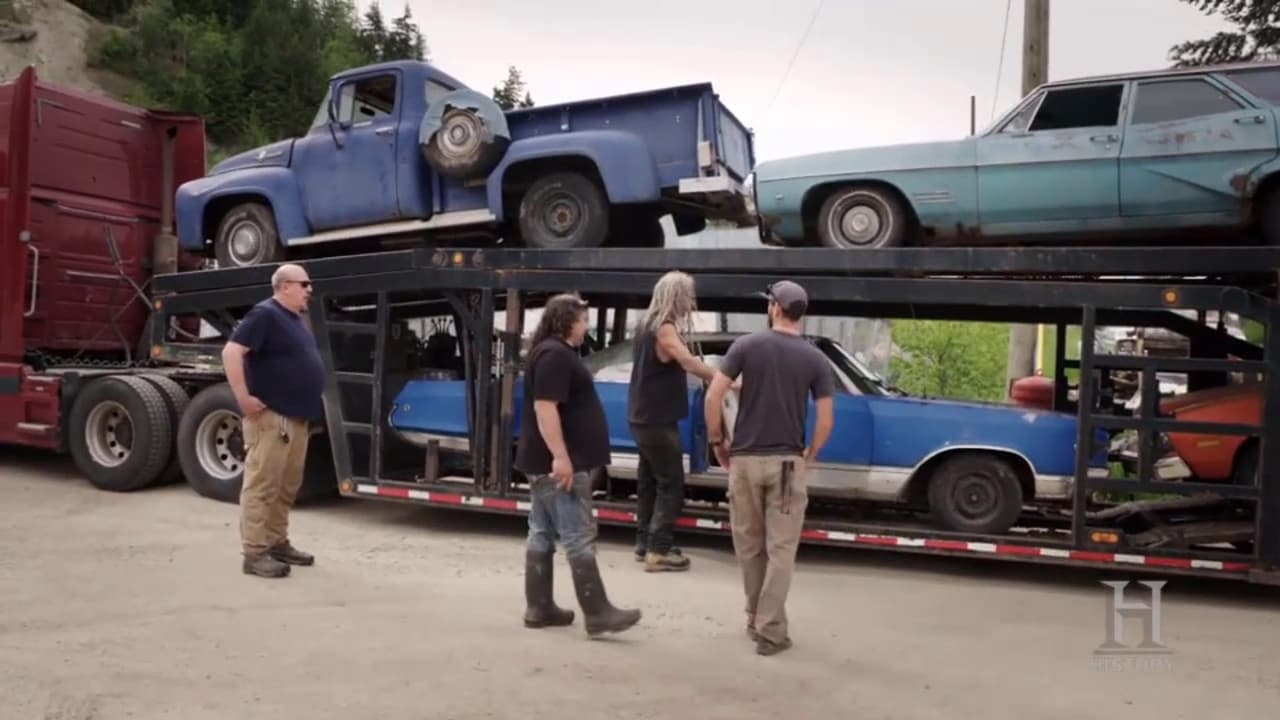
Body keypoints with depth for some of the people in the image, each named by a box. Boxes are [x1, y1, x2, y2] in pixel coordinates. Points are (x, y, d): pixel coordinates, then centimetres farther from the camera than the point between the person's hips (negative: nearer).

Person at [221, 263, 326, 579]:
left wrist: (311, 406, 23)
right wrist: (244, 398, -21)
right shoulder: (265, 314, -11)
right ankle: (255, 553, -4)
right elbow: (231, 352, -19)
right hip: (271, 416, -10)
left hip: (297, 417, 10)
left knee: (287, 486, 13)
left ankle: (278, 543, 22)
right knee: (262, 484, -7)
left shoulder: (297, 319, 18)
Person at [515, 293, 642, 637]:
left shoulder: (555, 352, 19)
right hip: (558, 462, -11)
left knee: (542, 534, 11)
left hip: (544, 462, 11)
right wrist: (561, 456, -28)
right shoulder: (555, 354, -15)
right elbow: (544, 407, -24)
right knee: (579, 537, -9)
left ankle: (538, 608, 15)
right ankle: (597, 613, -7)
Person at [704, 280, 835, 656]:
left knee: (749, 546, 14)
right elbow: (826, 420, -3)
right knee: (781, 550, 4)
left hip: (745, 459, 0)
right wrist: (809, 455, 12)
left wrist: (717, 441, 4)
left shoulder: (746, 345, -3)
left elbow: (713, 396, -9)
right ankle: (770, 630, 3)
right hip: (787, 462, 0)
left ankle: (755, 620, 25)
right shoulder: (815, 359, 0)